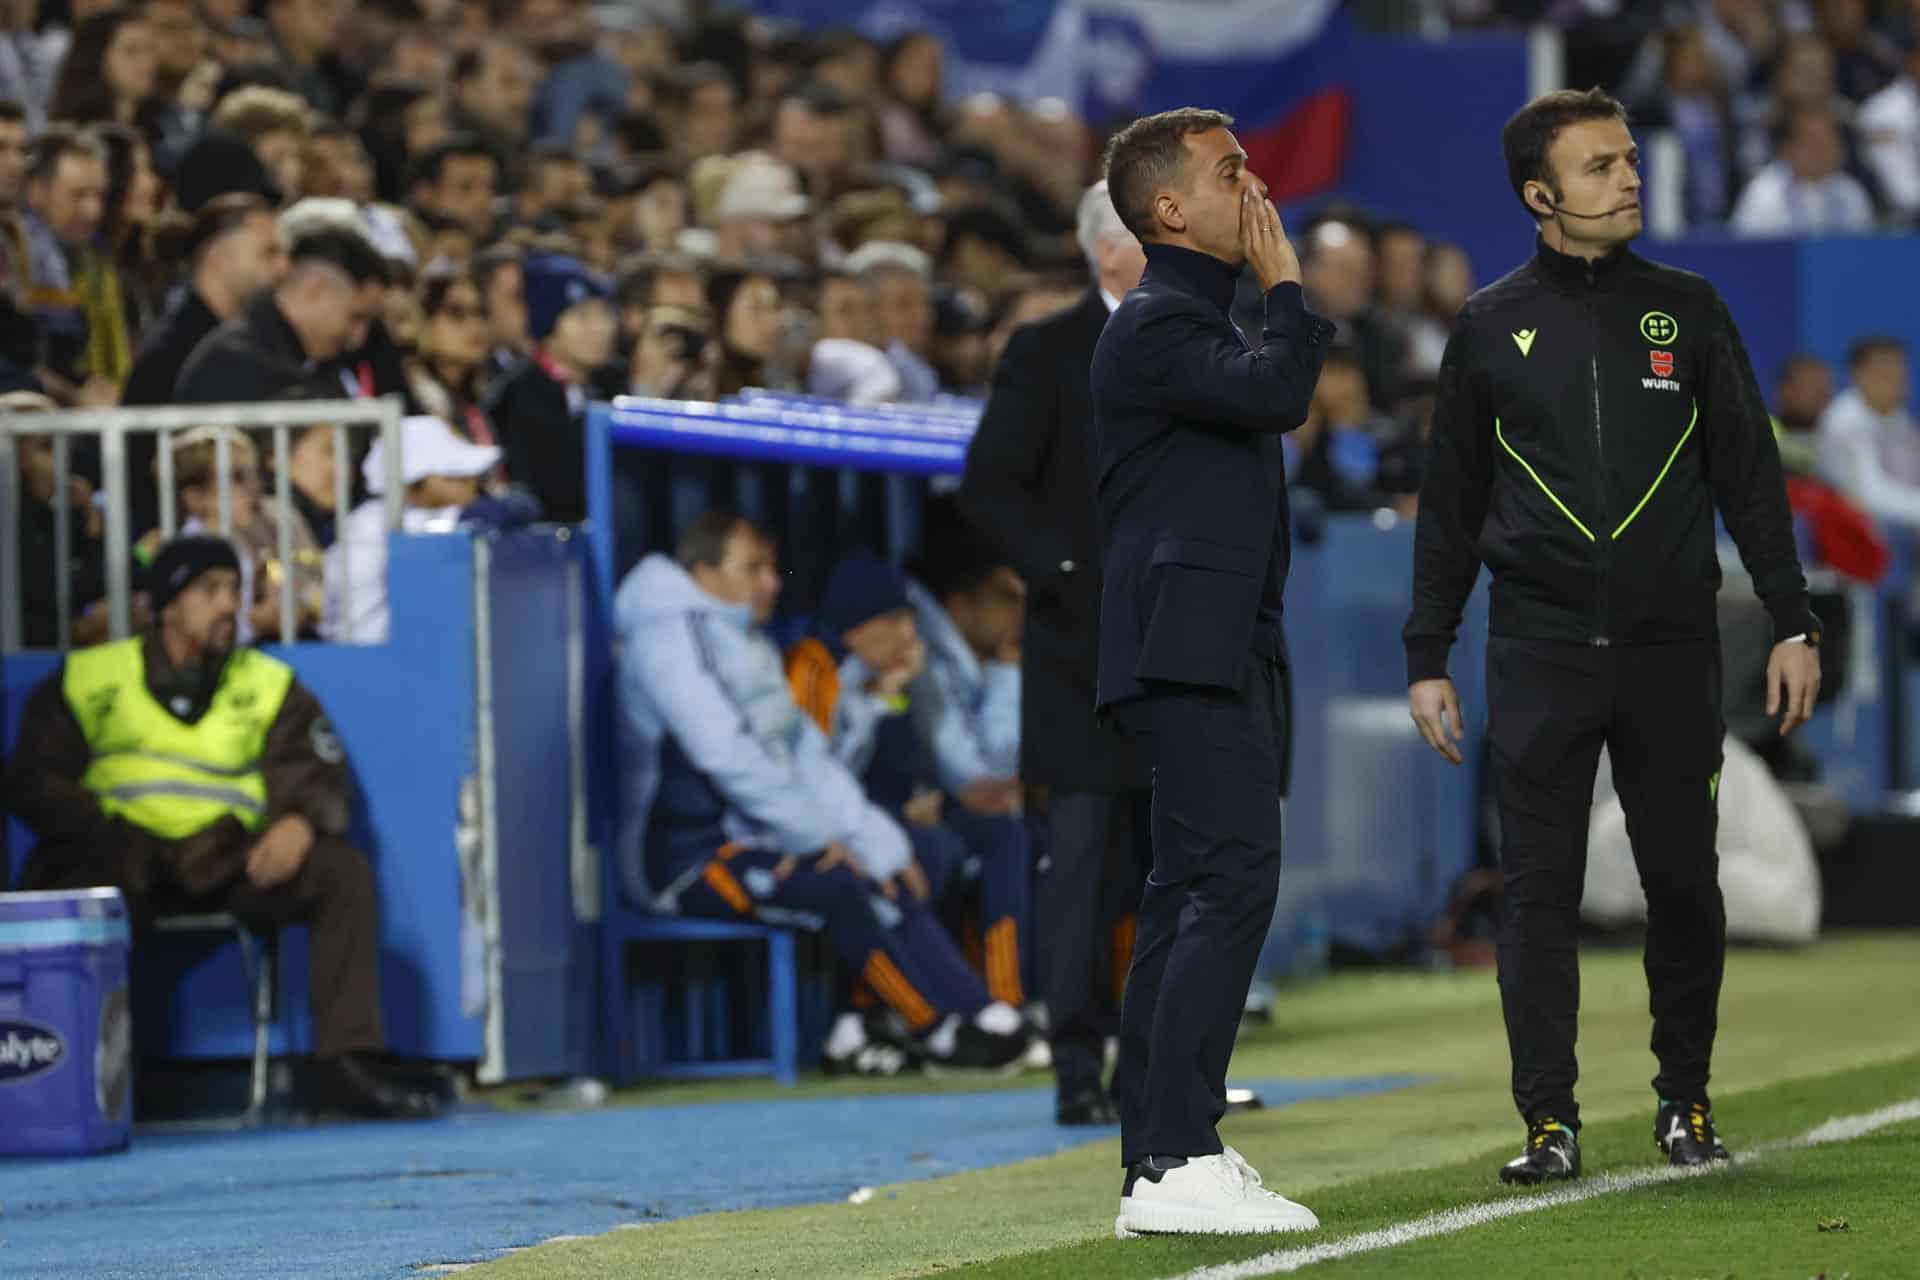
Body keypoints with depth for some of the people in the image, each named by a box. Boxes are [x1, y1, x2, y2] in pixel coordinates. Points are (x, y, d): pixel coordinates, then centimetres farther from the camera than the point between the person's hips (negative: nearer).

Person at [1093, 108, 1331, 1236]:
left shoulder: (1201, 321, 22)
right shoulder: (1156, 324, -10)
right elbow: (1279, 392, -25)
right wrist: (1286, 284, -9)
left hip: (1219, 654, 11)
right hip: (1192, 649, -11)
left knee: (1192, 895, 9)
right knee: (1234, 879, -18)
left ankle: (1158, 1158, 10)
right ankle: (1179, 1163, -23)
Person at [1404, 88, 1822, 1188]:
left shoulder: (1687, 310, 8)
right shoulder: (1491, 329, 7)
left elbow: (1751, 475, 9)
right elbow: (1451, 504, 11)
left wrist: (1793, 623, 3)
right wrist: (1429, 656, 6)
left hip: (1671, 645, 1)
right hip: (1539, 652, 0)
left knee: (1683, 881, 3)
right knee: (1541, 890, -3)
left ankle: (1687, 1098, 17)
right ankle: (1551, 1122, 1)